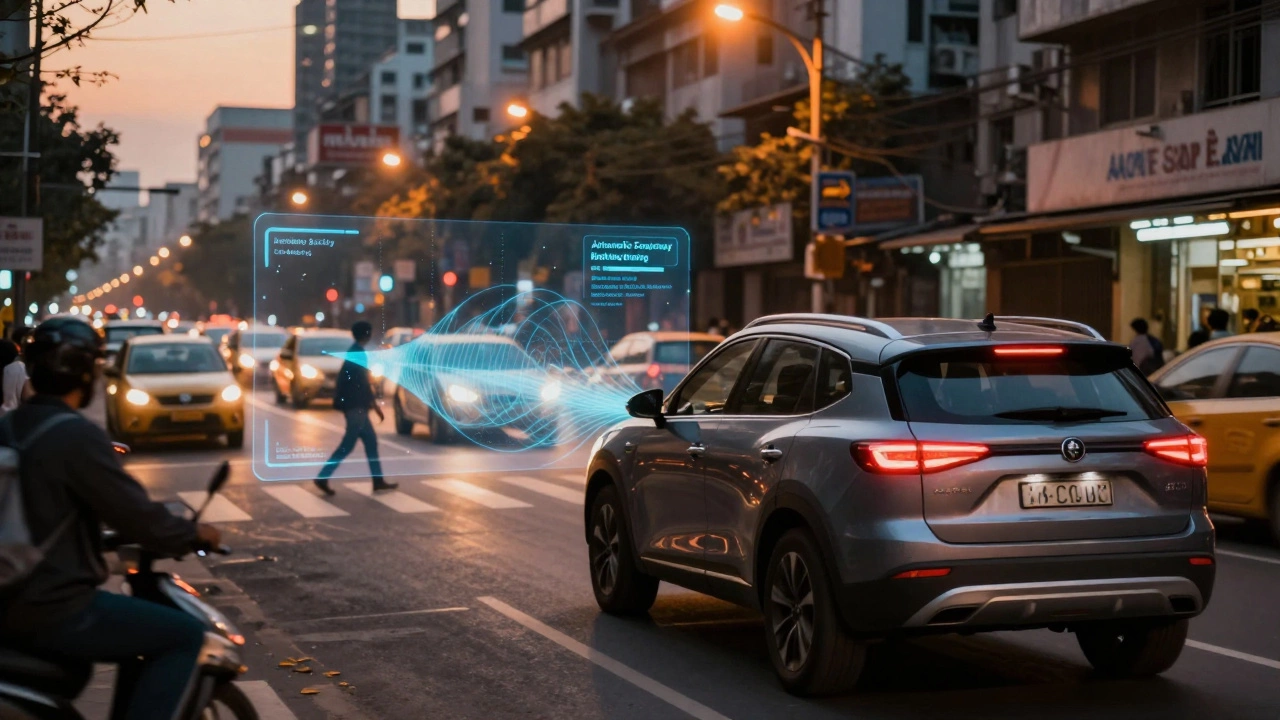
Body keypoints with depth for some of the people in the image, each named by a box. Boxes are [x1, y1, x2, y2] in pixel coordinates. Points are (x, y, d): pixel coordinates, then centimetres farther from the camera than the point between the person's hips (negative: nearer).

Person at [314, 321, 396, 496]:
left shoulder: (354, 352, 14)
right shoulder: (358, 354, -16)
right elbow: (363, 384, -18)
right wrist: (376, 406, -13)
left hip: (355, 405, 10)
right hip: (355, 406, -10)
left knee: (371, 441, 12)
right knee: (348, 445, -7)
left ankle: (378, 481, 15)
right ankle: (322, 478, -7)